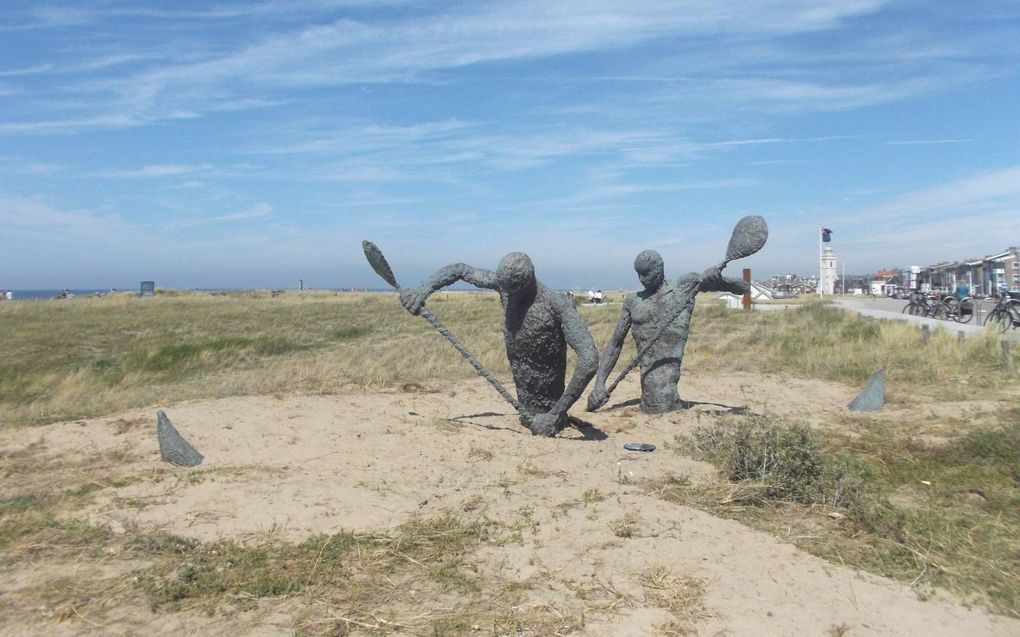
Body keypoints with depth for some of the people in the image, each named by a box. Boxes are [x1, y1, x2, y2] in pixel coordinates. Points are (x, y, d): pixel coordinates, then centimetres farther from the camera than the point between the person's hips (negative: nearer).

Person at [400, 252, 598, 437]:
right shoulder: (505, 283, -7)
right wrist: (423, 290, -7)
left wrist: (557, 413, -31)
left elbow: (589, 361, -32)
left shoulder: (556, 304, -26)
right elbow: (460, 270, 7)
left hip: (546, 408, -6)